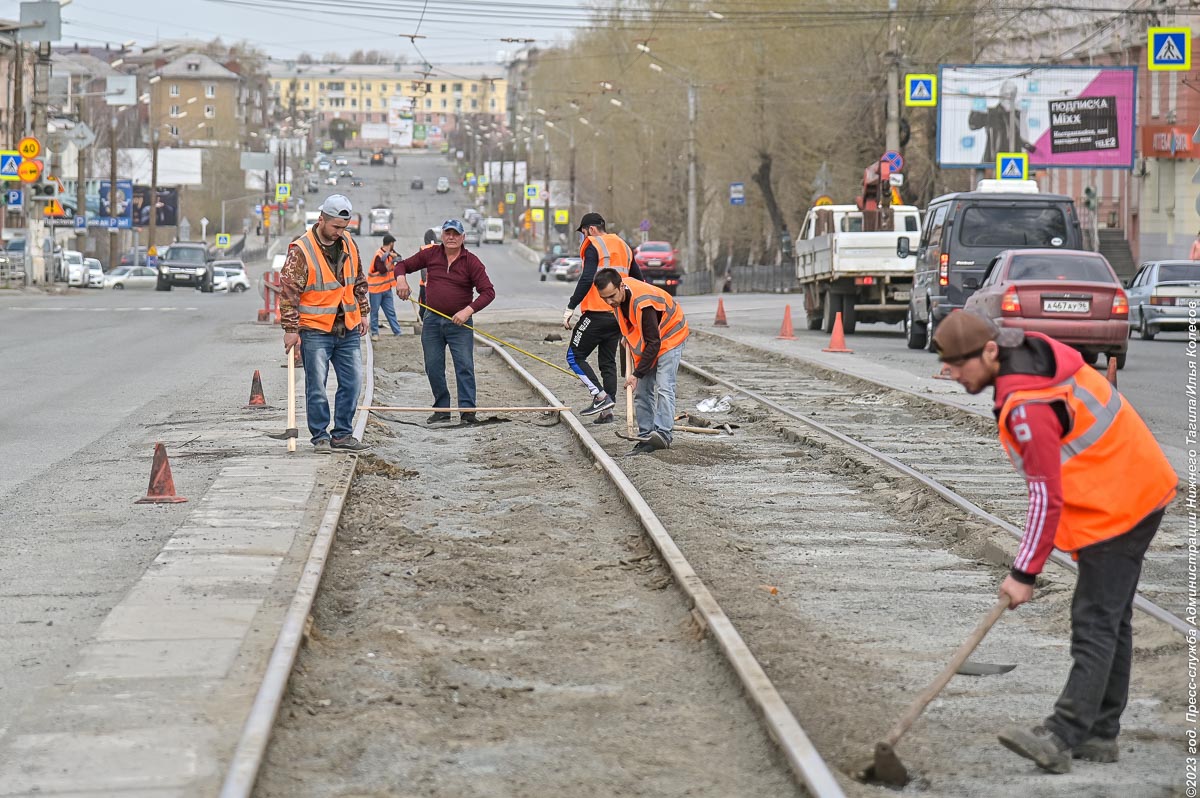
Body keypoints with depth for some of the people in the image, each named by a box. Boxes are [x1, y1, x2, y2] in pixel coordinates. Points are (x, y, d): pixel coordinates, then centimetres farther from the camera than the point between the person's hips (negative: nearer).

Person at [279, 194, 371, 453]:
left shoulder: (349, 245, 7)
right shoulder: (301, 251, -13)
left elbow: (359, 281, 20)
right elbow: (288, 291, -11)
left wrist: (362, 313, 17)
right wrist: (291, 329, -12)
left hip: (348, 329, 6)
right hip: (315, 330, -6)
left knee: (352, 381, 6)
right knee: (316, 386, -2)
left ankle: (343, 434, 16)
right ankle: (320, 437, 7)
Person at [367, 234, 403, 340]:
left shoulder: (389, 253, 3)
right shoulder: (379, 255, -19)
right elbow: (383, 270, -26)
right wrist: (391, 260, -22)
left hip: (386, 288, 7)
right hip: (376, 288, -7)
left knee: (391, 311, 9)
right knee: (374, 311, 3)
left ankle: (397, 331, 10)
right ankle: (374, 333, 9)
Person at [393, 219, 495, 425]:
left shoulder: (471, 262, -4)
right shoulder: (430, 255, 4)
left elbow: (488, 292, -10)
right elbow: (402, 265, 14)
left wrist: (468, 310, -22)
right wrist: (401, 278, -9)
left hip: (459, 322, -3)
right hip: (432, 321, 3)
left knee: (465, 366, -9)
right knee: (433, 367, 4)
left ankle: (467, 410, -11)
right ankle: (441, 409, 13)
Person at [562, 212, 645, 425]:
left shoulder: (593, 246, -7)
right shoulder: (623, 247, 18)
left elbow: (587, 279, -19)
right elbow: (638, 280, 23)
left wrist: (571, 307, -19)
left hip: (597, 313, -8)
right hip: (619, 314, 8)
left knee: (575, 356, -1)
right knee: (608, 362, 12)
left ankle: (600, 396, -13)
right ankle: (607, 411, 9)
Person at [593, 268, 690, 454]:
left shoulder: (643, 303, -38)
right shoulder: (618, 293, -14)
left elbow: (654, 343, -32)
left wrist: (637, 374, -30)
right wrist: (628, 336, 11)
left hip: (669, 336, -8)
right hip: (645, 339, 8)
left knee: (663, 388, -20)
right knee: (642, 391, 3)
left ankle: (662, 433, -27)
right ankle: (646, 436, 4)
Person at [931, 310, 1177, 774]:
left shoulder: (1028, 405, -26)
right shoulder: (1035, 353, 5)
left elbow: (1047, 497, -23)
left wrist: (1024, 573, -17)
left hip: (1116, 508, -11)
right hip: (1136, 490, 11)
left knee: (1095, 626, -13)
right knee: (1110, 621, 13)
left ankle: (1061, 739, -16)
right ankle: (1100, 735, 18)